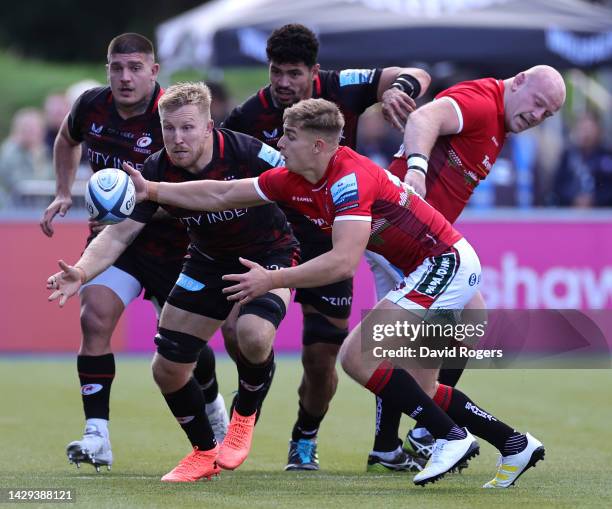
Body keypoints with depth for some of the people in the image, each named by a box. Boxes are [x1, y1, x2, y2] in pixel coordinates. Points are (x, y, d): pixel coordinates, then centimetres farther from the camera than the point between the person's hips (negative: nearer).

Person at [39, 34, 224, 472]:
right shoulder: (91, 106, -5)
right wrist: (64, 193, 11)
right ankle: (97, 435, -20)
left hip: (171, 243, -3)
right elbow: (67, 139, 19)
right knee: (95, 317, -21)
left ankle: (213, 404, 43)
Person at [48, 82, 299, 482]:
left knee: (254, 334, -34)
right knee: (168, 369, -1)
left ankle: (245, 418, -1)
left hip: (268, 254, -4)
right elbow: (120, 232, -18)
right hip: (208, 261, 4)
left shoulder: (249, 154, -29)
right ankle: (204, 452, 26)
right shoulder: (156, 171, -18)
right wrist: (82, 273, -36)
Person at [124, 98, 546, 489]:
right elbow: (221, 195, 9)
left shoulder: (350, 179, -24)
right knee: (419, 388, 12)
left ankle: (451, 437, -11)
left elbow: (344, 262, -34)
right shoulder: (293, 181, 2)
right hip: (440, 268, 10)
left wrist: (272, 280, -30)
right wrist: (151, 190, 5)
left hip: (447, 263, -10)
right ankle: (515, 445, 21)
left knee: (357, 356, -17)